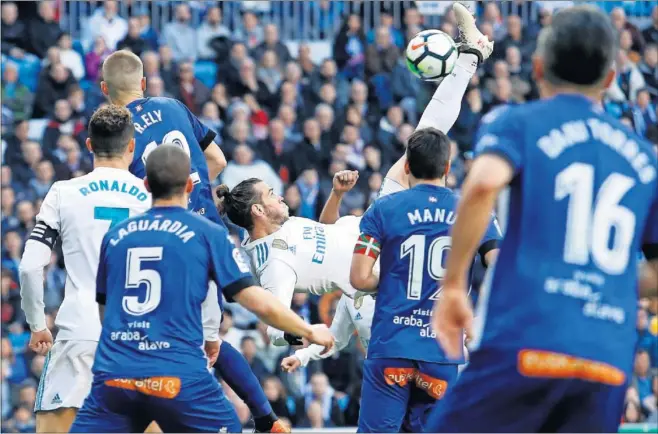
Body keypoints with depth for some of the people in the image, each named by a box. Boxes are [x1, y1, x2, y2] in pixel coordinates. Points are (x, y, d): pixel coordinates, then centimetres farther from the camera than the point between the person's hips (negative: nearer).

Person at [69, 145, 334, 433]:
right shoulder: (208, 234, 2)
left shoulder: (115, 236, 12)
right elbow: (258, 302, 0)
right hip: (179, 376, -2)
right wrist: (310, 332, 16)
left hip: (113, 375, 2)